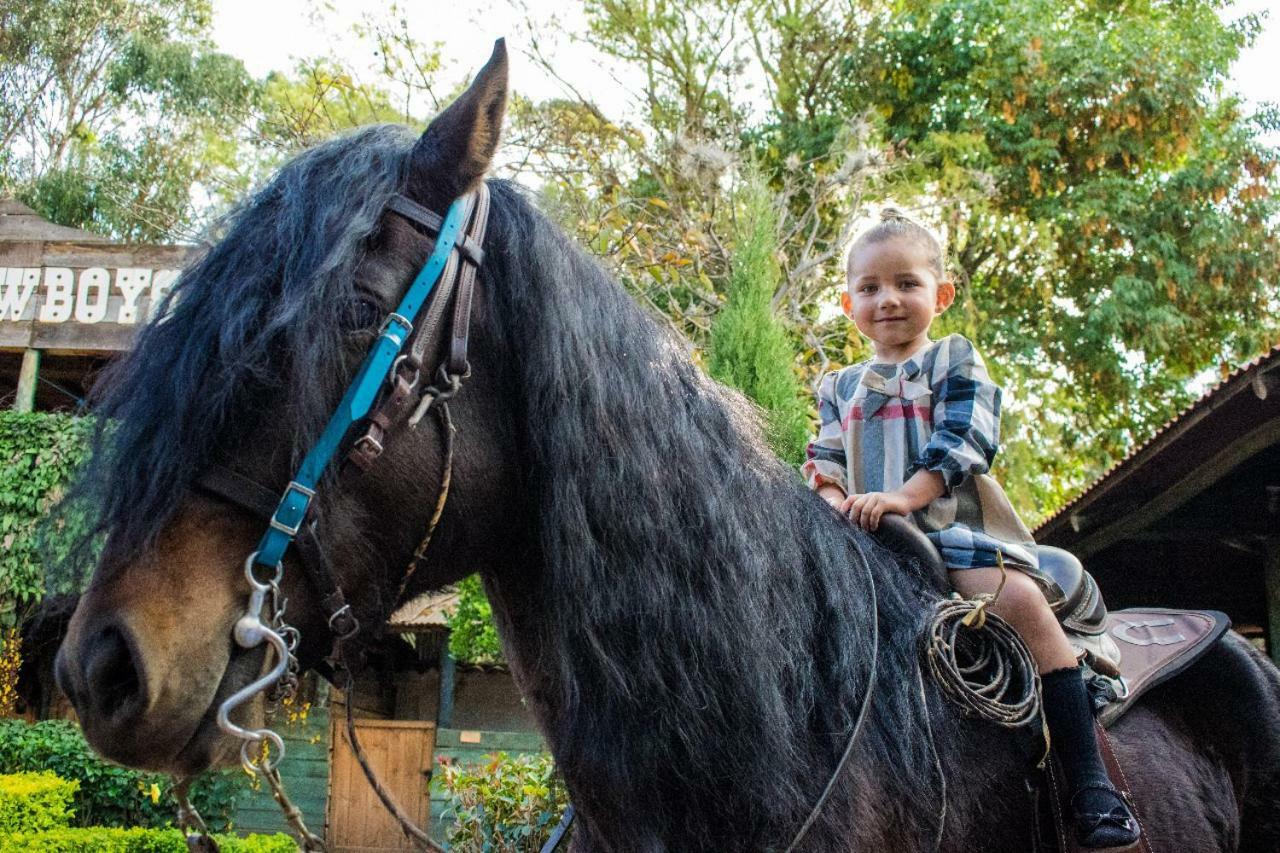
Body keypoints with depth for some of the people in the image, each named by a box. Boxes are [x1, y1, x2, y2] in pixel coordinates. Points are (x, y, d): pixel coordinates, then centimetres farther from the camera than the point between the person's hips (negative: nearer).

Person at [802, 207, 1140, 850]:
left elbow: (963, 442, -6)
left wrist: (904, 494, -21)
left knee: (1021, 599, -27)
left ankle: (1089, 784, -25)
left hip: (955, 525, -4)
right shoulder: (839, 387, 21)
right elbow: (825, 459, 14)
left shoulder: (954, 362, 9)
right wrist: (835, 499, -10)